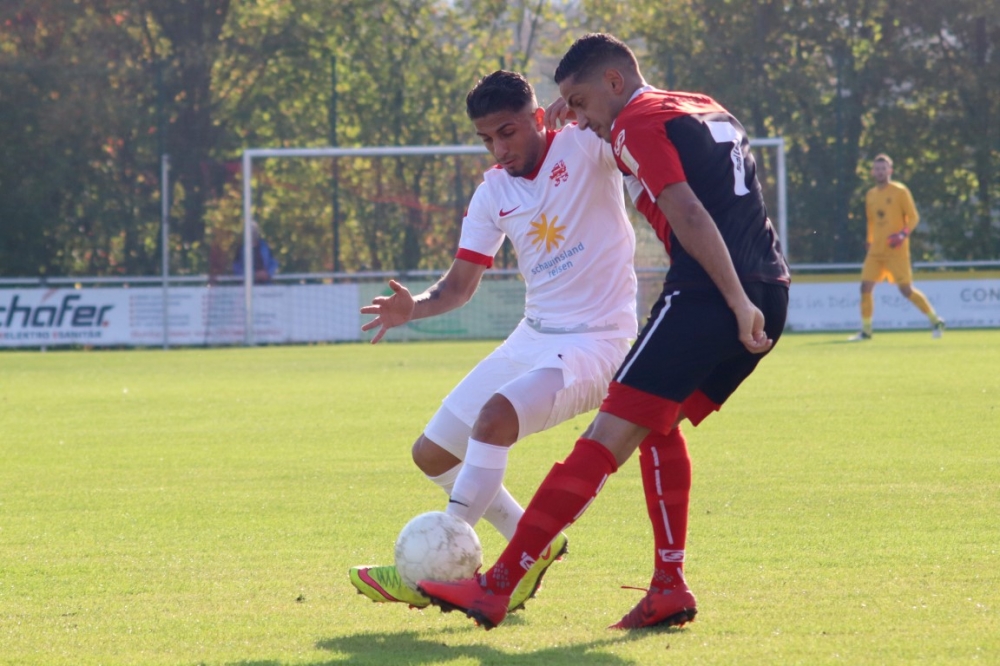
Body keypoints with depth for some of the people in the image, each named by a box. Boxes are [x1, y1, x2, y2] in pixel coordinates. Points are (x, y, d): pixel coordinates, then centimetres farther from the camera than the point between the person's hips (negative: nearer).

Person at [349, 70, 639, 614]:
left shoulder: (585, 147, -9)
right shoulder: (493, 194, 7)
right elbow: (459, 284, 8)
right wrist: (413, 306, -10)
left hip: (595, 342, -8)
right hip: (533, 338, 8)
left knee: (496, 416, -32)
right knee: (432, 454, 9)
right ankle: (535, 545, 24)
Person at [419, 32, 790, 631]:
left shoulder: (638, 123, -3)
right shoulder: (709, 111, 23)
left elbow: (690, 216, -14)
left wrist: (737, 302, -20)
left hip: (706, 294, -9)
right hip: (770, 289, 9)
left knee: (612, 434, -10)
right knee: (658, 424, 21)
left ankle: (497, 588, -11)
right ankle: (670, 588, 13)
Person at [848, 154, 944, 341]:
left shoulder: (900, 191, -4)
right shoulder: (870, 195, 13)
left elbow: (913, 217, -6)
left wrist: (904, 234, -21)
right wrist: (869, 242, 18)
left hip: (896, 250, -6)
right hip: (876, 251, 6)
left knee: (906, 290, -7)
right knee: (865, 287, -4)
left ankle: (936, 321, 9)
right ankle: (865, 330, 5)